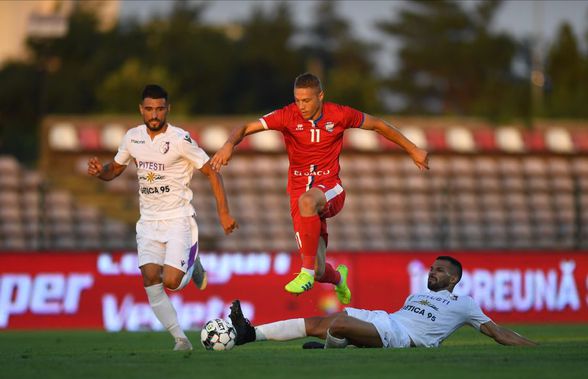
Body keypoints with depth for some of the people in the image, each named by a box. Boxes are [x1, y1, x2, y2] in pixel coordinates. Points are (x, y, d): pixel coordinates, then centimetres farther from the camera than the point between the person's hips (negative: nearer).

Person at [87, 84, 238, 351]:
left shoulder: (180, 139, -13)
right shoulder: (133, 137, 4)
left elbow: (211, 172, -6)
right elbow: (115, 169, 19)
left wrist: (223, 213, -10)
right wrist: (100, 171, -5)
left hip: (178, 219, -5)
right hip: (148, 221, 5)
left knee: (172, 281, -17)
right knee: (150, 280, -13)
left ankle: (192, 266, 20)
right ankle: (180, 339, -5)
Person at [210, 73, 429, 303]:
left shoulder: (339, 115, -5)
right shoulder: (288, 116, -6)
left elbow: (378, 125, 10)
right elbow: (246, 128, -10)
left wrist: (413, 150, 15)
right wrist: (229, 144, -32)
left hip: (330, 190, -2)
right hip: (299, 191, 2)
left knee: (306, 201, -41)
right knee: (318, 272, -5)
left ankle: (307, 274, -35)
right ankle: (339, 278, 37)